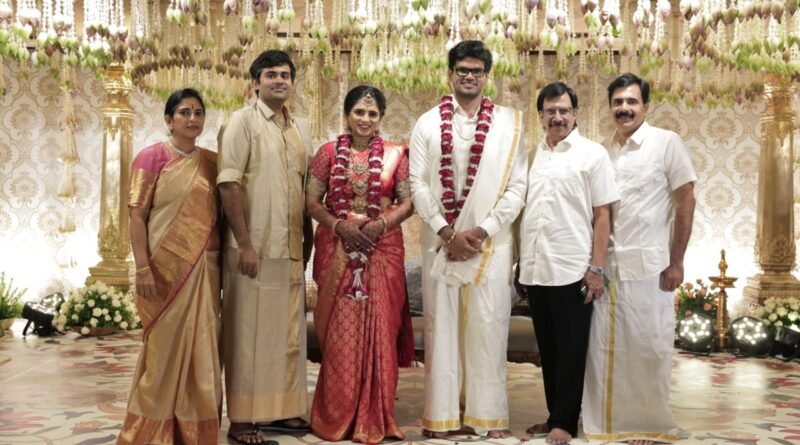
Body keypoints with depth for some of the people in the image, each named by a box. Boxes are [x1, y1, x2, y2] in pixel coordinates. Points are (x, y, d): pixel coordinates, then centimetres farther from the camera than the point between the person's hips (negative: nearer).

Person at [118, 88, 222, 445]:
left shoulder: (211, 161, 10)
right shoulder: (152, 157, -3)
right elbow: (137, 216, -8)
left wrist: (224, 260, 6)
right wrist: (142, 268, -16)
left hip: (204, 268, 4)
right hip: (166, 267, -4)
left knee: (202, 345, 8)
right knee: (165, 344, 4)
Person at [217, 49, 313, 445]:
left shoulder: (301, 128, 14)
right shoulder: (243, 121, -5)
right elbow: (228, 184, -12)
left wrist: (308, 240, 13)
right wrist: (244, 244, -17)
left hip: (292, 247, 7)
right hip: (254, 246, -6)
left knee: (288, 330, 12)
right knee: (249, 332, -1)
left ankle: (282, 409, 24)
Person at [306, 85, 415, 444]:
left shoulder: (395, 154, 5)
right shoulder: (328, 152, 5)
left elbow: (407, 202, 4)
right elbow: (311, 201, 2)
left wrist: (382, 222, -14)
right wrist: (339, 225, -13)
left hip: (382, 249, 0)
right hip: (337, 250, 0)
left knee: (378, 328, 1)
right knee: (339, 331, 1)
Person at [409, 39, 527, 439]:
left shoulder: (508, 123, 4)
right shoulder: (428, 123, 6)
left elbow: (518, 186, -1)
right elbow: (418, 184, 1)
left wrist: (484, 230, -10)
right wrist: (447, 233, -9)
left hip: (490, 243, -1)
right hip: (440, 241, 1)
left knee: (489, 326, 2)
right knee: (441, 326, 4)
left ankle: (489, 414, 10)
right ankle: (440, 414, 12)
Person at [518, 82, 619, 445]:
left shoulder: (593, 154, -2)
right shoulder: (531, 155, 11)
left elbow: (602, 215, -5)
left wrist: (597, 268, -11)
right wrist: (519, 261, 10)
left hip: (572, 270, -5)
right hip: (534, 269, 5)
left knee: (570, 349, 3)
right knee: (547, 347, 12)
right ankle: (555, 415, 23)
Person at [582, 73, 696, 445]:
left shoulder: (667, 143, -2)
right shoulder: (602, 151, 11)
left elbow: (686, 201, -4)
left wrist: (676, 262, -8)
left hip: (649, 265, -4)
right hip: (607, 265, 4)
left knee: (649, 347, 2)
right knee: (604, 347, 6)